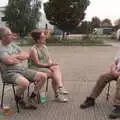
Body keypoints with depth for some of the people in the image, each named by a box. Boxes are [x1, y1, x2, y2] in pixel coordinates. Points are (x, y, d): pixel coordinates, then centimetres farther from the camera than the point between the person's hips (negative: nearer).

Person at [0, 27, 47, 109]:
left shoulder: (13, 45, 16)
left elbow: (27, 55, 10)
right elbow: (9, 61, -22)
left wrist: (15, 57, -8)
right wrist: (20, 56, -3)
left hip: (23, 69, 8)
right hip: (10, 73, -7)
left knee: (43, 76, -5)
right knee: (25, 83, -37)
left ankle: (32, 98, 7)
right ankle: (18, 98, -3)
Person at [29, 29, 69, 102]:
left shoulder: (45, 47, 14)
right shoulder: (33, 49, -11)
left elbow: (49, 57, 15)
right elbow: (37, 63, -16)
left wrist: (53, 62, -6)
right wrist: (49, 64, -16)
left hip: (47, 67, 7)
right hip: (37, 69, -7)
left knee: (57, 68, -20)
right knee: (54, 74, -23)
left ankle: (60, 87, -31)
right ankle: (57, 94, -17)